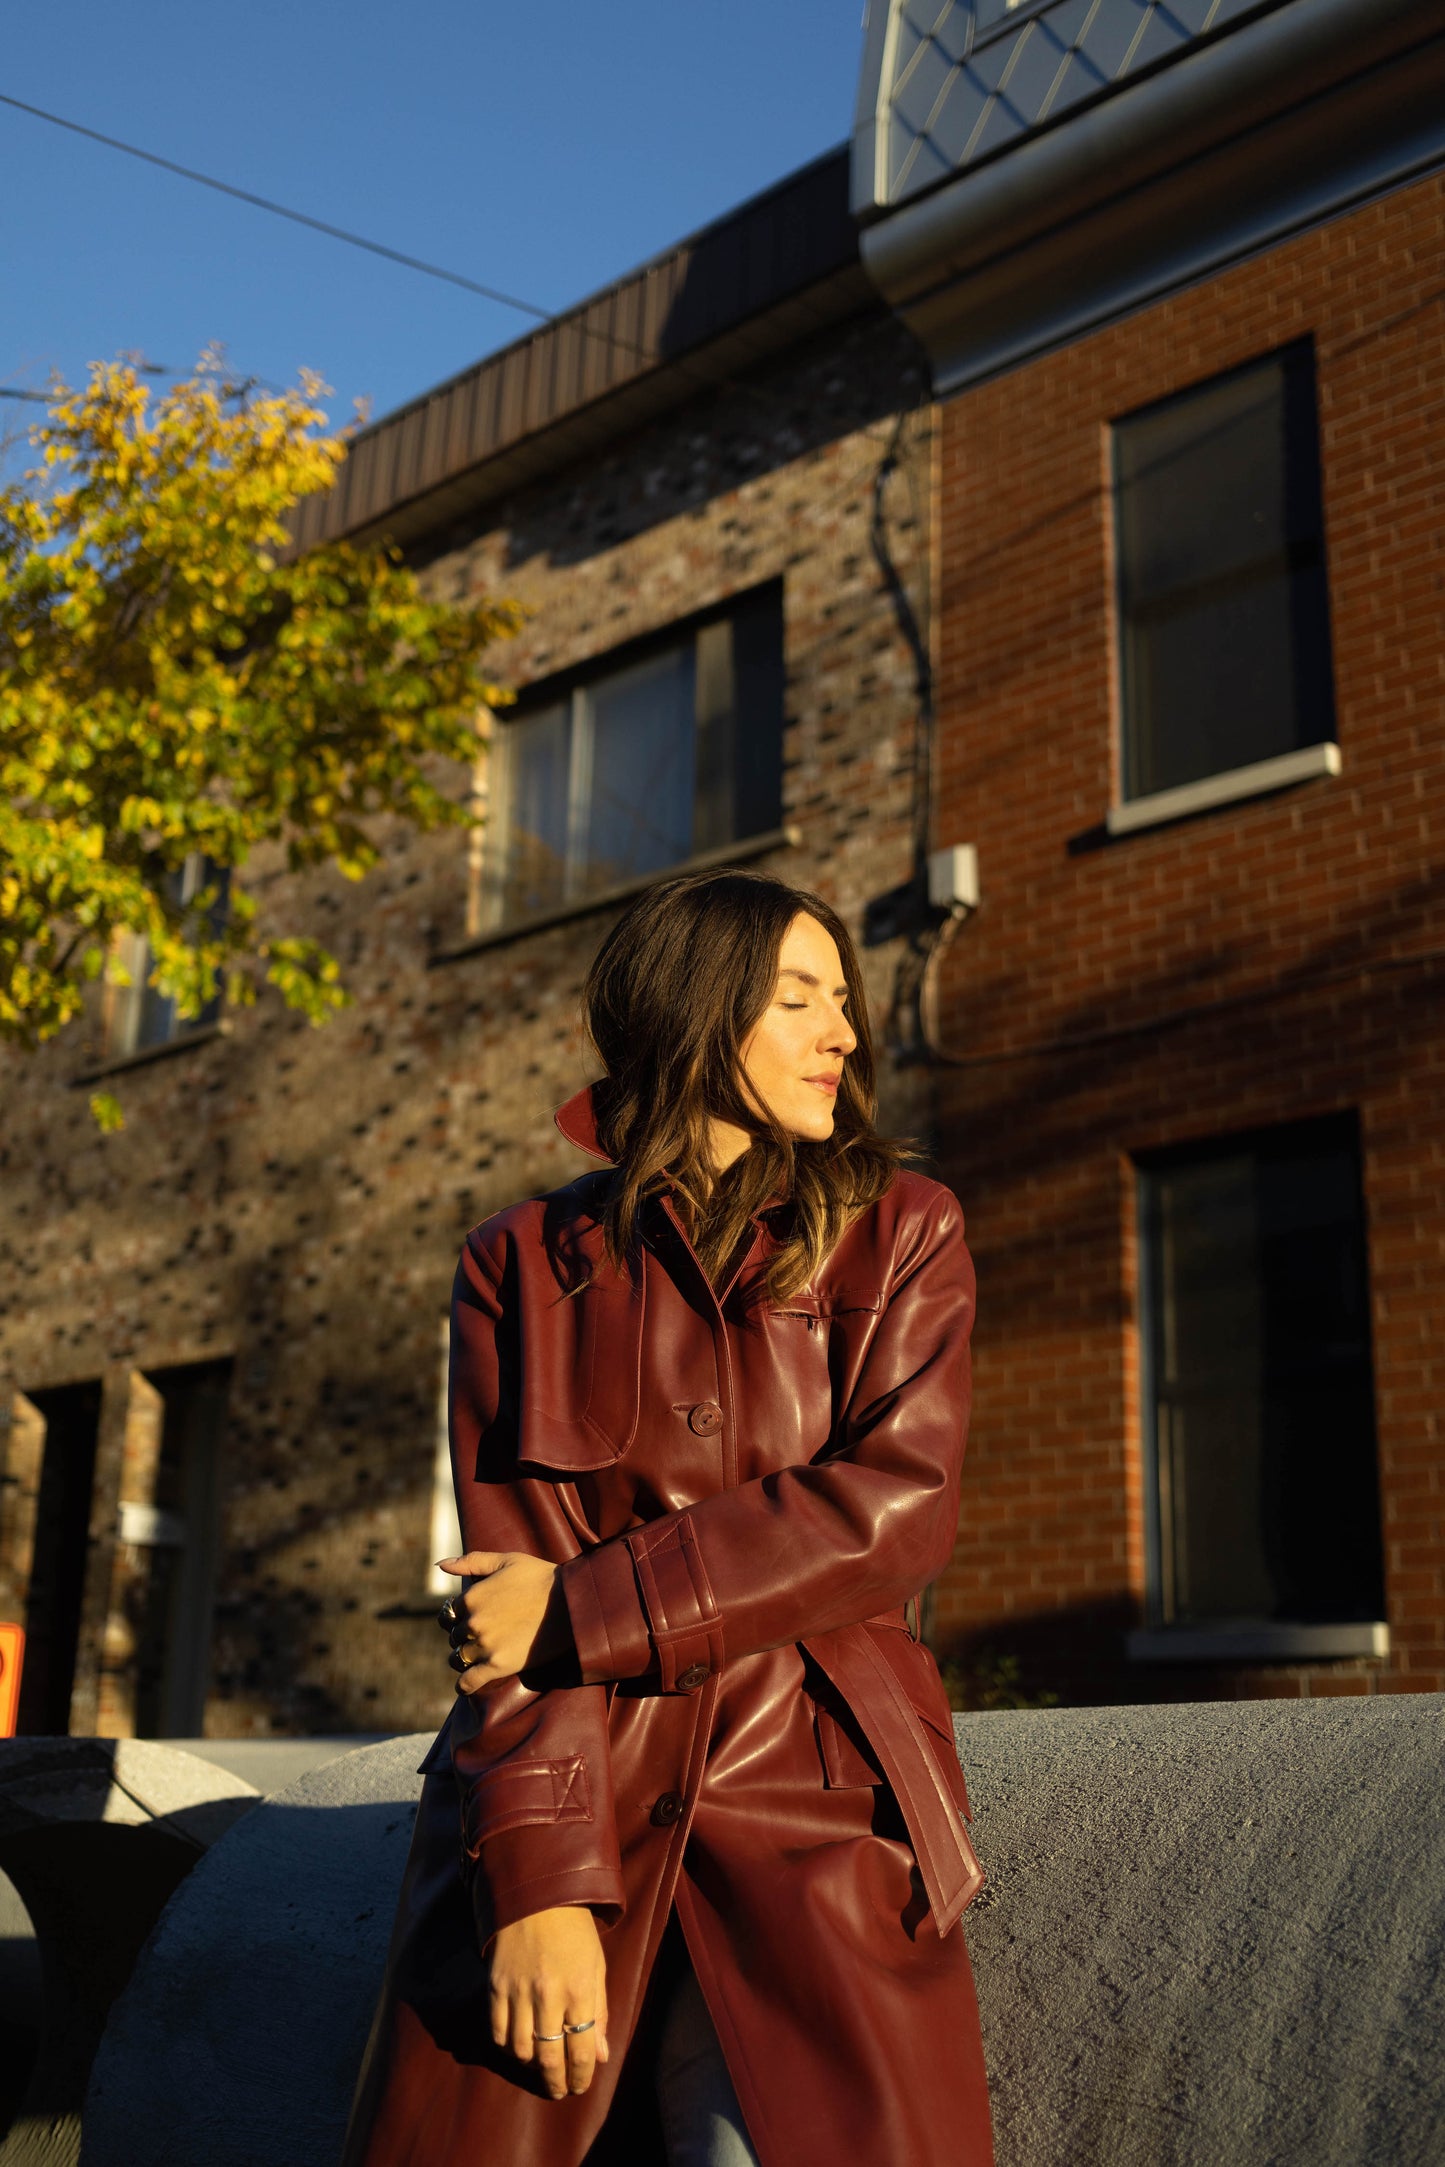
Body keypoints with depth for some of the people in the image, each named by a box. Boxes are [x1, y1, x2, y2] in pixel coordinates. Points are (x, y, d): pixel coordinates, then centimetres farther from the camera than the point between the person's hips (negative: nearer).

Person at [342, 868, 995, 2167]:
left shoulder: (900, 1233, 10)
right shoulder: (527, 1264, 9)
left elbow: (896, 1509, -5)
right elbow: (512, 1572, -1)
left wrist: (583, 1608, -8)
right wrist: (539, 1879, -13)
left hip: (808, 1794, 0)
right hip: (561, 1792, 1)